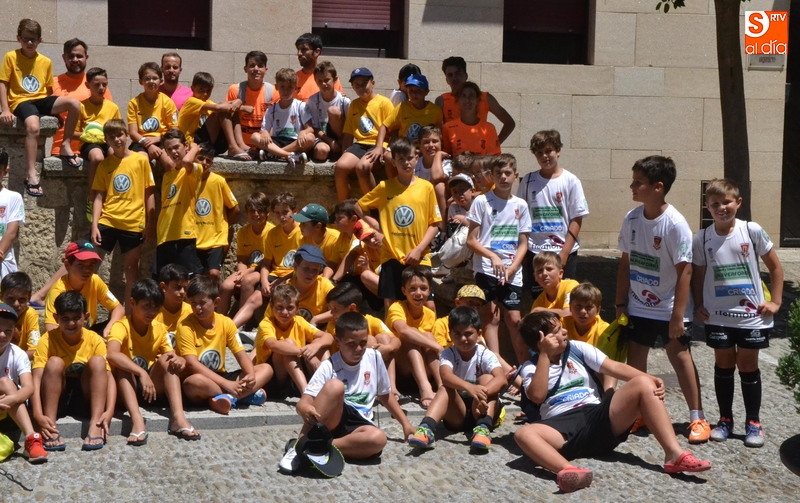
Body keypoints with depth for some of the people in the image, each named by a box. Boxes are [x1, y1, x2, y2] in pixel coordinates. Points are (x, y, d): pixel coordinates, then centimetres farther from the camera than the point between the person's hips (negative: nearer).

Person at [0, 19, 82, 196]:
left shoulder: (46, 62, 10)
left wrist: (54, 108, 5)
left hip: (41, 100, 4)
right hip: (21, 100, -4)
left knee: (74, 103, -21)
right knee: (33, 127, -37)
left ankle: (66, 146, -4)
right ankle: (32, 175, -34)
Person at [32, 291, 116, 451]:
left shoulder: (95, 340, -7)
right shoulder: (48, 340, -11)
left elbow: (108, 377, -14)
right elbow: (36, 378, -21)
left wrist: (109, 411, -32)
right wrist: (38, 414, -38)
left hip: (84, 398, 1)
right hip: (56, 399, -1)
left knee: (97, 361, -23)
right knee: (54, 362, -27)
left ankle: (95, 427, -34)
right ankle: (51, 431, -34)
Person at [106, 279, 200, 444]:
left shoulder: (159, 329, 1)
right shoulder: (121, 326, -17)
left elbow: (173, 356, -2)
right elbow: (112, 355, -37)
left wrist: (180, 361, -27)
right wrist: (141, 373, -47)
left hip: (153, 386, 4)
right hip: (126, 387, -4)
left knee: (167, 359, -21)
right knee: (122, 365, -32)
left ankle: (178, 417, -36)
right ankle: (137, 420, -50)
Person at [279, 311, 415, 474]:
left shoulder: (374, 358, 4)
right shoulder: (329, 366, -8)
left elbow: (385, 395, 19)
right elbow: (304, 401, -18)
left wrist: (405, 423, 15)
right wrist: (304, 409, -42)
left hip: (357, 425, 3)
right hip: (330, 420, -3)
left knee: (378, 439, -33)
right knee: (335, 385, -34)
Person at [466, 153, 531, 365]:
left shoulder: (520, 205, 8)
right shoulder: (482, 201, -2)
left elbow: (523, 243, 9)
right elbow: (471, 240, -4)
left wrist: (512, 268, -6)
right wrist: (493, 256, -18)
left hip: (512, 272, 3)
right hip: (487, 269, -3)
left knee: (514, 319, 5)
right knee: (492, 318, -3)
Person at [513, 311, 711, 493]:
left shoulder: (576, 348, 14)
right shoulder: (531, 367, 9)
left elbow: (615, 367, 4)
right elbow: (537, 396, -11)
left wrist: (651, 379, -11)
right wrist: (545, 355, -9)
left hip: (599, 419, 3)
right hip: (563, 428, -3)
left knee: (642, 384, -17)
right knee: (523, 434, -35)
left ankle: (674, 454, -28)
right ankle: (569, 470, -63)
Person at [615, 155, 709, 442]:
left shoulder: (675, 224, -19)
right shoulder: (631, 219, -2)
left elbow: (684, 271, -18)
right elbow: (626, 264, 7)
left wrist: (678, 316, -19)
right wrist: (620, 304, 7)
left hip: (668, 310, -5)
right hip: (638, 308, 5)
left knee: (680, 358, 0)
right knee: (634, 360, 9)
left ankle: (698, 419, 10)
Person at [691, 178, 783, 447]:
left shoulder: (753, 231, -8)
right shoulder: (701, 239, -3)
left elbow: (775, 267, 0)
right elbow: (698, 275, 8)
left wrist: (775, 302, -3)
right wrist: (698, 306, -1)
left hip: (752, 315, -1)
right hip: (717, 316, 2)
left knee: (748, 366, 6)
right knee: (723, 365, 10)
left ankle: (753, 423, 18)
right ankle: (725, 420, 22)